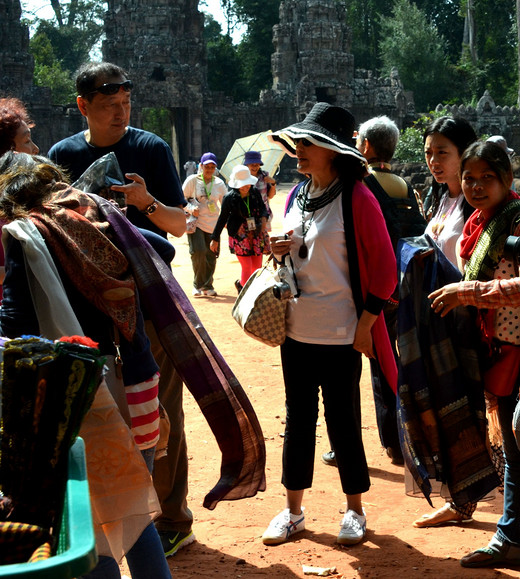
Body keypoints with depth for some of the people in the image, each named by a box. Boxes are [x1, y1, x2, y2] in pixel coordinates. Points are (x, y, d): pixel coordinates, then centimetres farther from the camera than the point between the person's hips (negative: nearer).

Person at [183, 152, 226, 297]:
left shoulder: (219, 183, 8)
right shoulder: (192, 180, 0)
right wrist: (191, 208, -15)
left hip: (213, 224, 3)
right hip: (196, 222, -3)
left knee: (211, 255, 0)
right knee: (198, 251, -16)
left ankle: (207, 286, 16)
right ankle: (198, 285, -1)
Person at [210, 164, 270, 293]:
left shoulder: (255, 194, 3)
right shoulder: (229, 198, -6)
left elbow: (263, 208, 15)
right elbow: (222, 219, 1)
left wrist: (264, 217, -10)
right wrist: (215, 239, 4)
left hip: (256, 234, 4)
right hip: (239, 236, -4)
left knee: (257, 267, 5)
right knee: (247, 267, -9)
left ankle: (240, 283, 31)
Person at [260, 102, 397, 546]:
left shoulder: (356, 198, -11)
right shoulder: (297, 195, 9)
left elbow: (384, 267, -10)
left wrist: (365, 325, -13)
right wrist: (280, 251, -1)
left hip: (340, 334, -6)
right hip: (296, 330, 6)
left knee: (343, 422, 4)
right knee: (298, 419, 13)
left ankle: (355, 510, 21)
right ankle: (293, 511, 23)